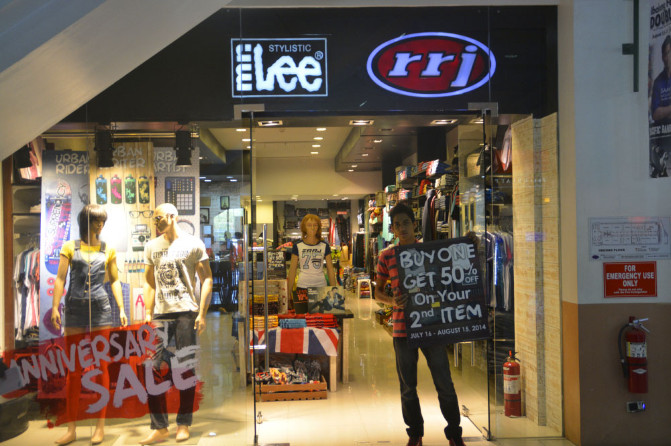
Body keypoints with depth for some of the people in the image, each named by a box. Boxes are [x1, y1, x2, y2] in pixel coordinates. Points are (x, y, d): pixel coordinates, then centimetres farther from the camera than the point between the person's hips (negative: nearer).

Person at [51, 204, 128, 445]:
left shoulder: (108, 250, 9)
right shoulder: (70, 247, 6)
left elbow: (115, 281, 10)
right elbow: (60, 278, 2)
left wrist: (122, 309, 1)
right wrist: (55, 307, -8)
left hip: (100, 308, 1)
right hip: (75, 309, 0)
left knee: (101, 367, 3)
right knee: (74, 370, 3)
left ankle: (100, 426, 11)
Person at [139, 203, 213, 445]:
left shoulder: (193, 244, 3)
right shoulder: (151, 247, 14)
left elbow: (206, 280, 1)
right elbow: (149, 282, 16)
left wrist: (202, 313, -7)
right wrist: (148, 314, 7)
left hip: (186, 312, -3)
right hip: (160, 314, 4)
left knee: (186, 367, 2)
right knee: (151, 366, -4)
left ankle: (184, 424, 13)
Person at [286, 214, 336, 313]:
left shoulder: (324, 246, 6)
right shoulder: (297, 246, 3)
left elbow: (330, 270, 9)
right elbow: (292, 270, 6)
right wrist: (288, 292, 3)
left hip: (321, 287, 1)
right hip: (302, 287, -1)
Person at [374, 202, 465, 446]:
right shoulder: (387, 256, 3)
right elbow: (378, 291, 10)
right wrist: (393, 301, -10)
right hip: (402, 328, 0)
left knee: (445, 385, 2)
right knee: (408, 388, 11)